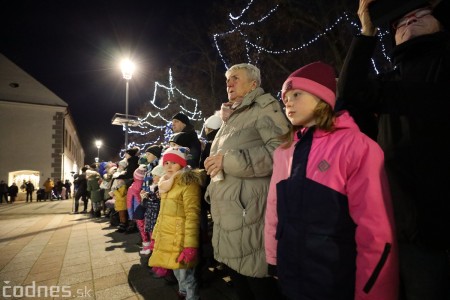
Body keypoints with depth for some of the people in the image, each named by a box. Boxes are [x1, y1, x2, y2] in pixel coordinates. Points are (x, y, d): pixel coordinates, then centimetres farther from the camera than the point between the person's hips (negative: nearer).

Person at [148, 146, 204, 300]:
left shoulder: (188, 183, -14)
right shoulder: (166, 184, 14)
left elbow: (192, 216, -20)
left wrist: (190, 245, -24)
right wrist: (156, 235, 18)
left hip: (180, 239, -8)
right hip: (166, 238, 8)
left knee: (185, 275, 3)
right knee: (177, 272, 21)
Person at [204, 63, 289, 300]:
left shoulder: (264, 107, -4)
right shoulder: (231, 117, 22)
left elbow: (280, 149, -21)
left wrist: (228, 160, -20)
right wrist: (212, 191, 23)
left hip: (249, 214, -8)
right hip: (227, 215, 9)